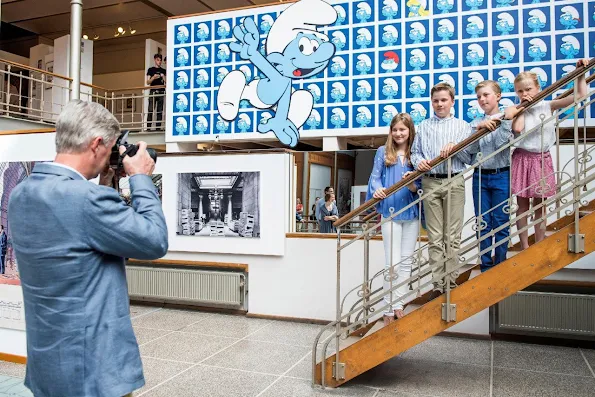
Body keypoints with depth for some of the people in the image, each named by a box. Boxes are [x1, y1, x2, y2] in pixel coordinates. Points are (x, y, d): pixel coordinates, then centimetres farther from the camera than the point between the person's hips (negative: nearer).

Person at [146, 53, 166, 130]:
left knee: (160, 111, -1)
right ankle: (148, 127, -12)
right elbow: (148, 82, 5)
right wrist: (153, 77, -13)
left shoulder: (163, 71, 16)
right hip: (153, 92, -2)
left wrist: (164, 77, -9)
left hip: (161, 92, 2)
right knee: (150, 110, -10)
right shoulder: (151, 70, 10)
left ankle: (158, 127, -1)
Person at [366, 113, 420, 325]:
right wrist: (378, 189, -21)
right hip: (390, 211, -2)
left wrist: (412, 185, -17)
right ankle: (389, 309, 6)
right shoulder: (383, 152, 4)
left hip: (411, 212, 3)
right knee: (393, 262, -4)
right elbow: (374, 177, 0)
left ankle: (399, 304, 20)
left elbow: (419, 186, 5)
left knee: (406, 262, 9)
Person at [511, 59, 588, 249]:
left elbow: (580, 94, -1)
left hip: (542, 160, 2)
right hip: (522, 160, -1)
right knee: (522, 205, 5)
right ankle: (525, 248, 14)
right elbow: (517, 128, -22)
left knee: (540, 205, 9)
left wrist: (581, 72, -3)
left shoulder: (547, 105, 2)